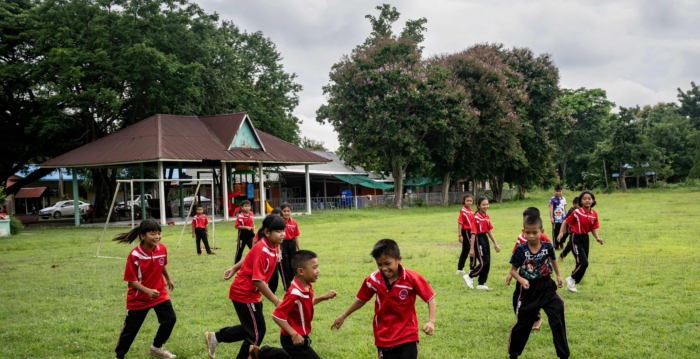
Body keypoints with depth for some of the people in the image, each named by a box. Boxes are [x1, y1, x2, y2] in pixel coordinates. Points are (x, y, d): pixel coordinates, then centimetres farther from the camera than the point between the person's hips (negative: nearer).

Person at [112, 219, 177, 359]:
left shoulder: (162, 248, -11)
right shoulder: (134, 255, -26)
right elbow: (131, 280, -22)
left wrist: (168, 279, 26)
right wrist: (148, 291, -34)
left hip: (160, 293, 4)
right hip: (139, 298, -4)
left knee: (170, 319, 0)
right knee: (130, 328, 6)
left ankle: (156, 348, 25)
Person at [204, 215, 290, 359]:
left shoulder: (273, 246, -1)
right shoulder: (262, 250, -28)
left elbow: (251, 257, 13)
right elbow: (258, 280, -31)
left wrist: (234, 269, 19)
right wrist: (276, 301, -27)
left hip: (251, 293, 9)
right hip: (244, 293, -9)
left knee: (251, 328, 18)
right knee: (258, 331, -1)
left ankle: (215, 337, 31)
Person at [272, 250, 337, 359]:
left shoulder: (307, 287, -1)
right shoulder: (295, 293, -29)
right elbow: (277, 315, -29)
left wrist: (324, 297, 7)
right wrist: (294, 334, -28)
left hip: (300, 337, 9)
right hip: (294, 340, -9)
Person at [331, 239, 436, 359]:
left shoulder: (412, 278, -17)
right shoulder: (372, 280, -9)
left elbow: (430, 299, -9)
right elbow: (361, 300, 9)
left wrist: (431, 322, -25)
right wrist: (343, 316, 18)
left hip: (408, 336, -2)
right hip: (384, 337, 2)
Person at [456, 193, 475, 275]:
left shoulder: (471, 211, 10)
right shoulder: (463, 211, -14)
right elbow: (460, 223, -17)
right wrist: (460, 235, -20)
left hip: (470, 232, 8)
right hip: (466, 232, -8)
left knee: (465, 251, 14)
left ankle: (460, 269, 22)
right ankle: (472, 269, 0)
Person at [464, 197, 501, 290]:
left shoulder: (487, 217, 8)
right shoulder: (476, 217, -15)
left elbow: (489, 231, 15)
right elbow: (473, 233, -16)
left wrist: (495, 244, 14)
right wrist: (472, 248, -16)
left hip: (485, 239, 8)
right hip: (478, 240, -8)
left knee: (488, 263, 9)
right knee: (484, 263, -10)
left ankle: (481, 283, 18)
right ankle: (469, 276, 9)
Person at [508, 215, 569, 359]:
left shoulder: (548, 246, -8)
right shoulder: (521, 249, -15)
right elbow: (513, 270, -7)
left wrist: (558, 276, 15)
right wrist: (522, 280, -23)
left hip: (547, 288, 2)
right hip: (529, 290, -1)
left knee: (558, 321, 2)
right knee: (523, 323, 10)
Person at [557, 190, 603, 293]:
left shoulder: (594, 214, -1)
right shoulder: (577, 212, -14)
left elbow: (594, 228, 5)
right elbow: (566, 222, -5)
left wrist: (597, 238, -9)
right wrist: (561, 232, -16)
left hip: (585, 238, 6)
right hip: (576, 238, -6)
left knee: (583, 263, 11)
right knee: (583, 263, -15)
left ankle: (572, 282, 27)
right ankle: (571, 279, 6)